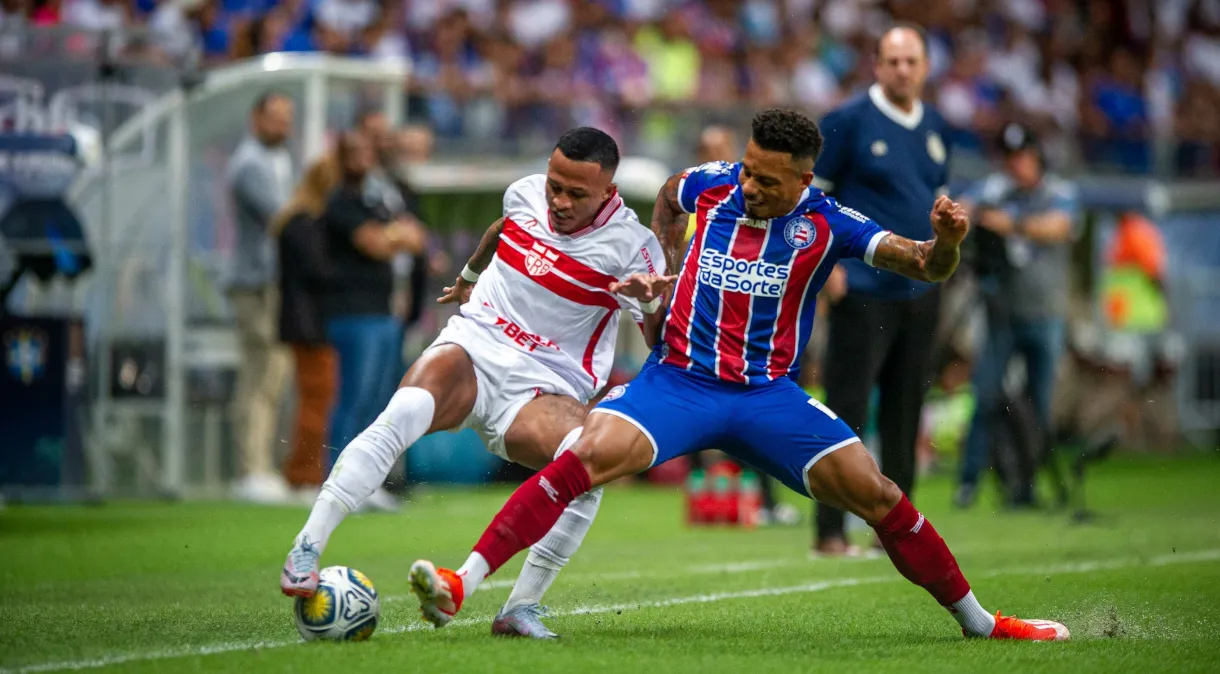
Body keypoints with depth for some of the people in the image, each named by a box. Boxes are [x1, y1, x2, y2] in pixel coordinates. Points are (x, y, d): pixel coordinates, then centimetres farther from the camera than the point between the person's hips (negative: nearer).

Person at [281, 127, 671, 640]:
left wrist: (650, 300, -29)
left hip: (544, 389, -2)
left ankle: (521, 608, -24)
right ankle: (306, 549, -30)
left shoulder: (630, 246, -7)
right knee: (406, 412, -33)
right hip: (471, 350, 2)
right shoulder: (524, 194, 6)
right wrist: (469, 275, 48)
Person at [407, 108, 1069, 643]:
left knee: (875, 494, -7)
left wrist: (943, 244, -38)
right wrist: (664, 267, 11)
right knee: (591, 455, -26)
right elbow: (667, 198, 24)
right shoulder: (712, 184, -2)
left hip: (768, 397, 0)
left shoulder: (827, 224, -8)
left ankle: (978, 621, 12)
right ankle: (461, 586, -31)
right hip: (677, 379, 0)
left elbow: (921, 265, -15)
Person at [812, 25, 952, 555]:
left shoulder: (934, 128, 13)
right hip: (863, 289, -6)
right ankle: (829, 532, -7)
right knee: (846, 410, -8)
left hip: (920, 291, 6)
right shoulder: (849, 121, -6)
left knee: (906, 411, 9)